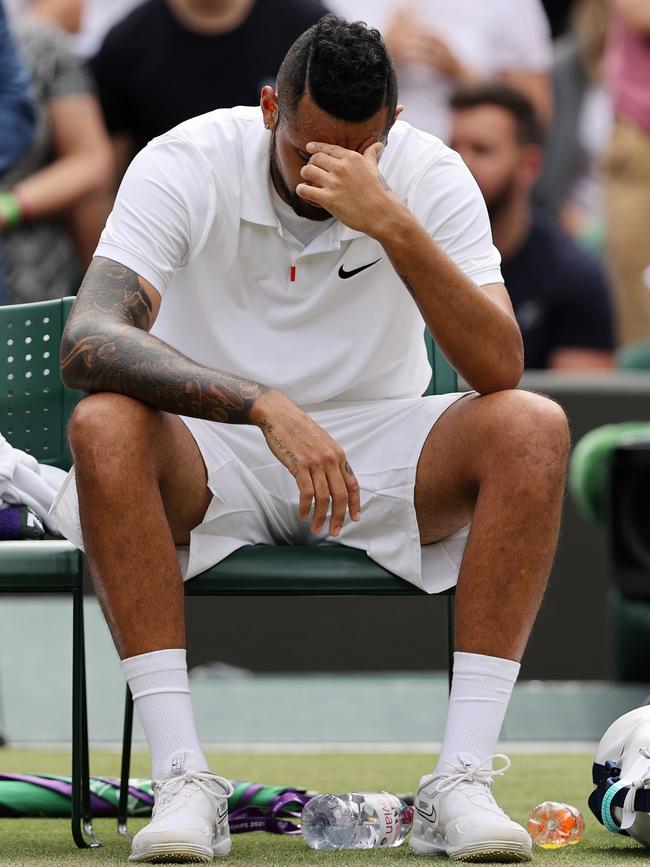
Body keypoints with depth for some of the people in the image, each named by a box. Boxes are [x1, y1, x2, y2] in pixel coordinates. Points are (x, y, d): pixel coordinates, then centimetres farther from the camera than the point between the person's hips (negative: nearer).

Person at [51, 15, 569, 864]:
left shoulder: (433, 179, -10)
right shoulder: (184, 166, -15)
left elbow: (499, 369, -21)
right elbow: (88, 344, -30)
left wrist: (394, 226, -34)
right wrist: (266, 405, -43)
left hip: (375, 453, 2)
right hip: (215, 453, -1)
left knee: (533, 429, -27)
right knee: (105, 427, -35)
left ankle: (462, 780, -30)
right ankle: (184, 781, -36)